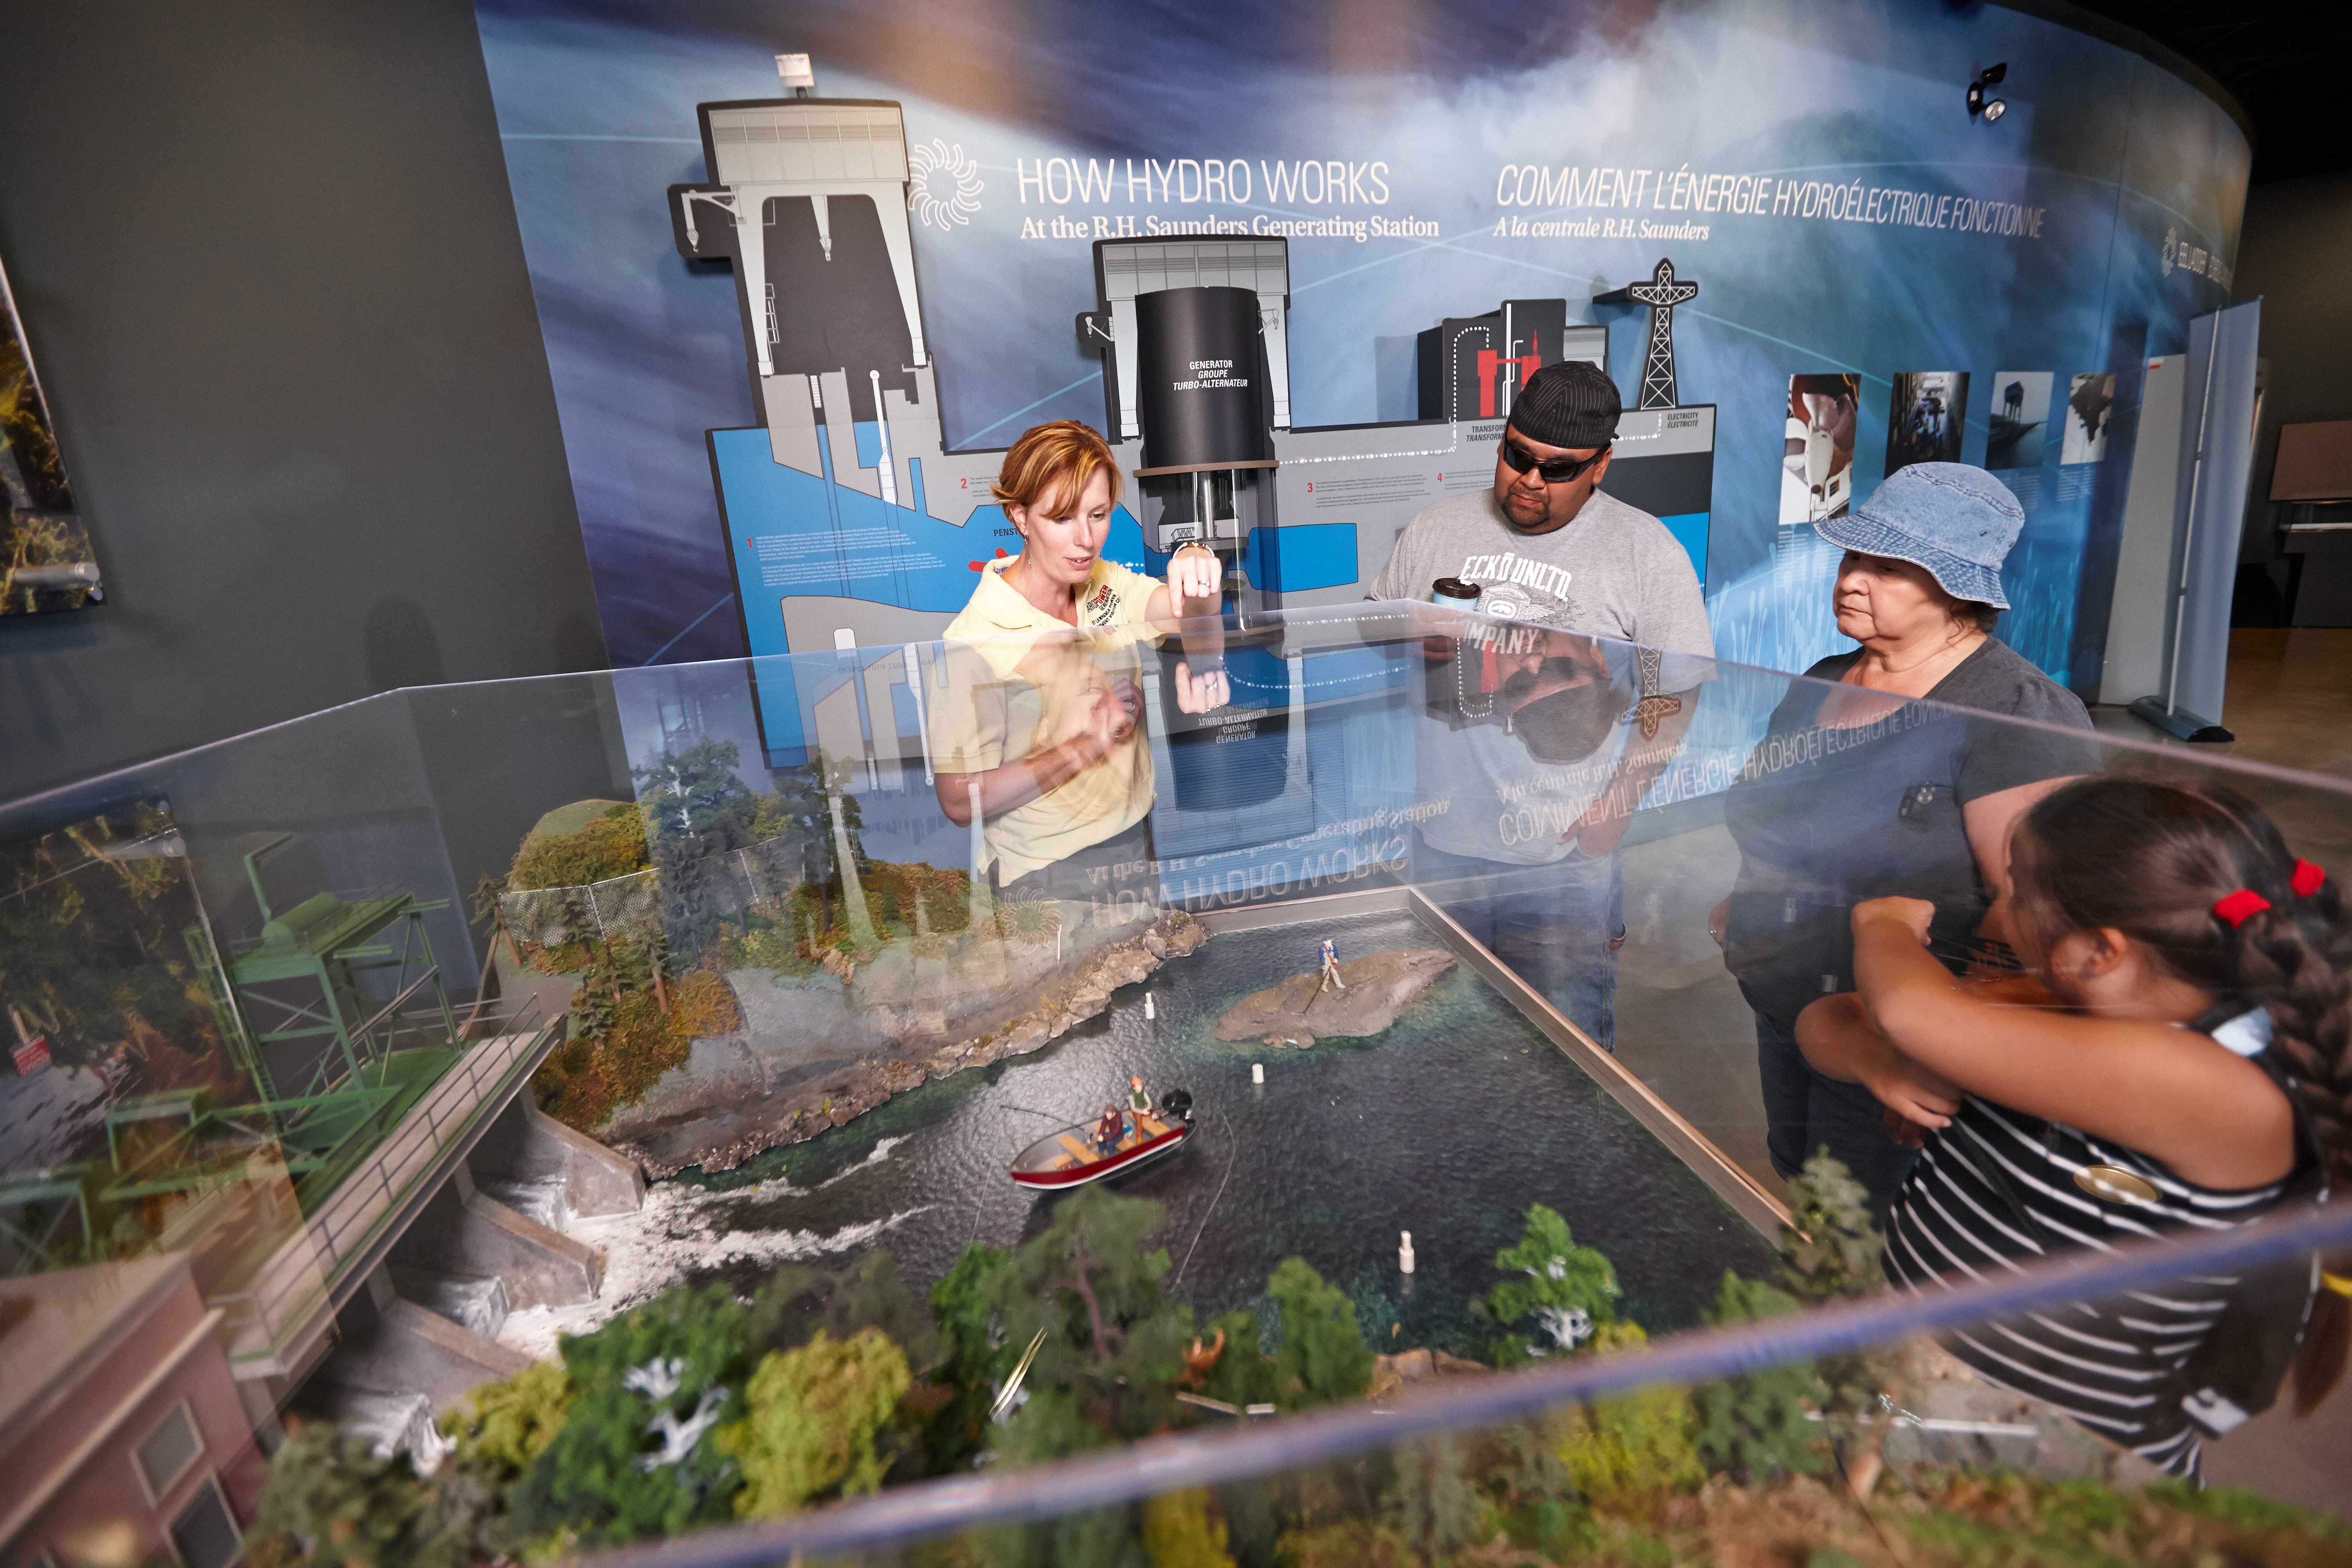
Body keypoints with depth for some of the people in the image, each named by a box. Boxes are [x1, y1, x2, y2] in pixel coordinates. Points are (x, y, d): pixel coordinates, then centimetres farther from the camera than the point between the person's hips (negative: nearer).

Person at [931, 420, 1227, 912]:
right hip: (1048, 879, -6)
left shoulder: (1106, 583, -2)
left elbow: (1204, 648, -17)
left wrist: (1197, 568, -38)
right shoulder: (977, 639, -21)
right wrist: (1089, 745, -24)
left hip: (1140, 844, 6)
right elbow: (960, 802, -21)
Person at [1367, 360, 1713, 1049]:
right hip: (1440, 843, 2)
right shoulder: (1434, 529, 7)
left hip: (1567, 856, -2)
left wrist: (1616, 807, -9)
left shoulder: (1646, 550, 1)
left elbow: (1678, 696, 1)